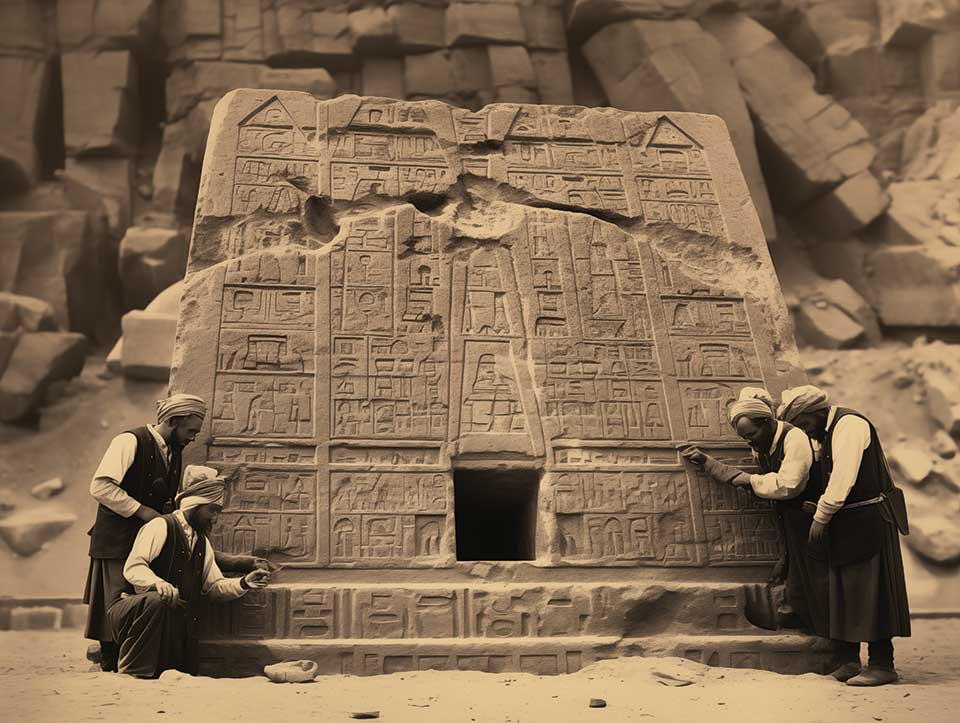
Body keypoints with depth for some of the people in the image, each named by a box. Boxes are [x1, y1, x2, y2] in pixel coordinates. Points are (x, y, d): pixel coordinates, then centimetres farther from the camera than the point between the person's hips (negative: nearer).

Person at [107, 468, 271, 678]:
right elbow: (133, 567, -17)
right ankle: (131, 672, -24)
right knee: (156, 600, -39)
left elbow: (215, 586, 14)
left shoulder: (202, 542, 18)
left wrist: (243, 583, -5)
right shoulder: (161, 526, -7)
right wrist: (157, 583, -36)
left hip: (177, 622, 6)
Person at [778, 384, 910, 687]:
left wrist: (821, 518, -16)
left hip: (869, 522, -10)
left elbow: (842, 479, -22)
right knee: (842, 591, 11)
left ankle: (882, 664, 1)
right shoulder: (829, 433, 16)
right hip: (846, 525, 10)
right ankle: (847, 660, 18)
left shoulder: (849, 424, -15)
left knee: (870, 591, -5)